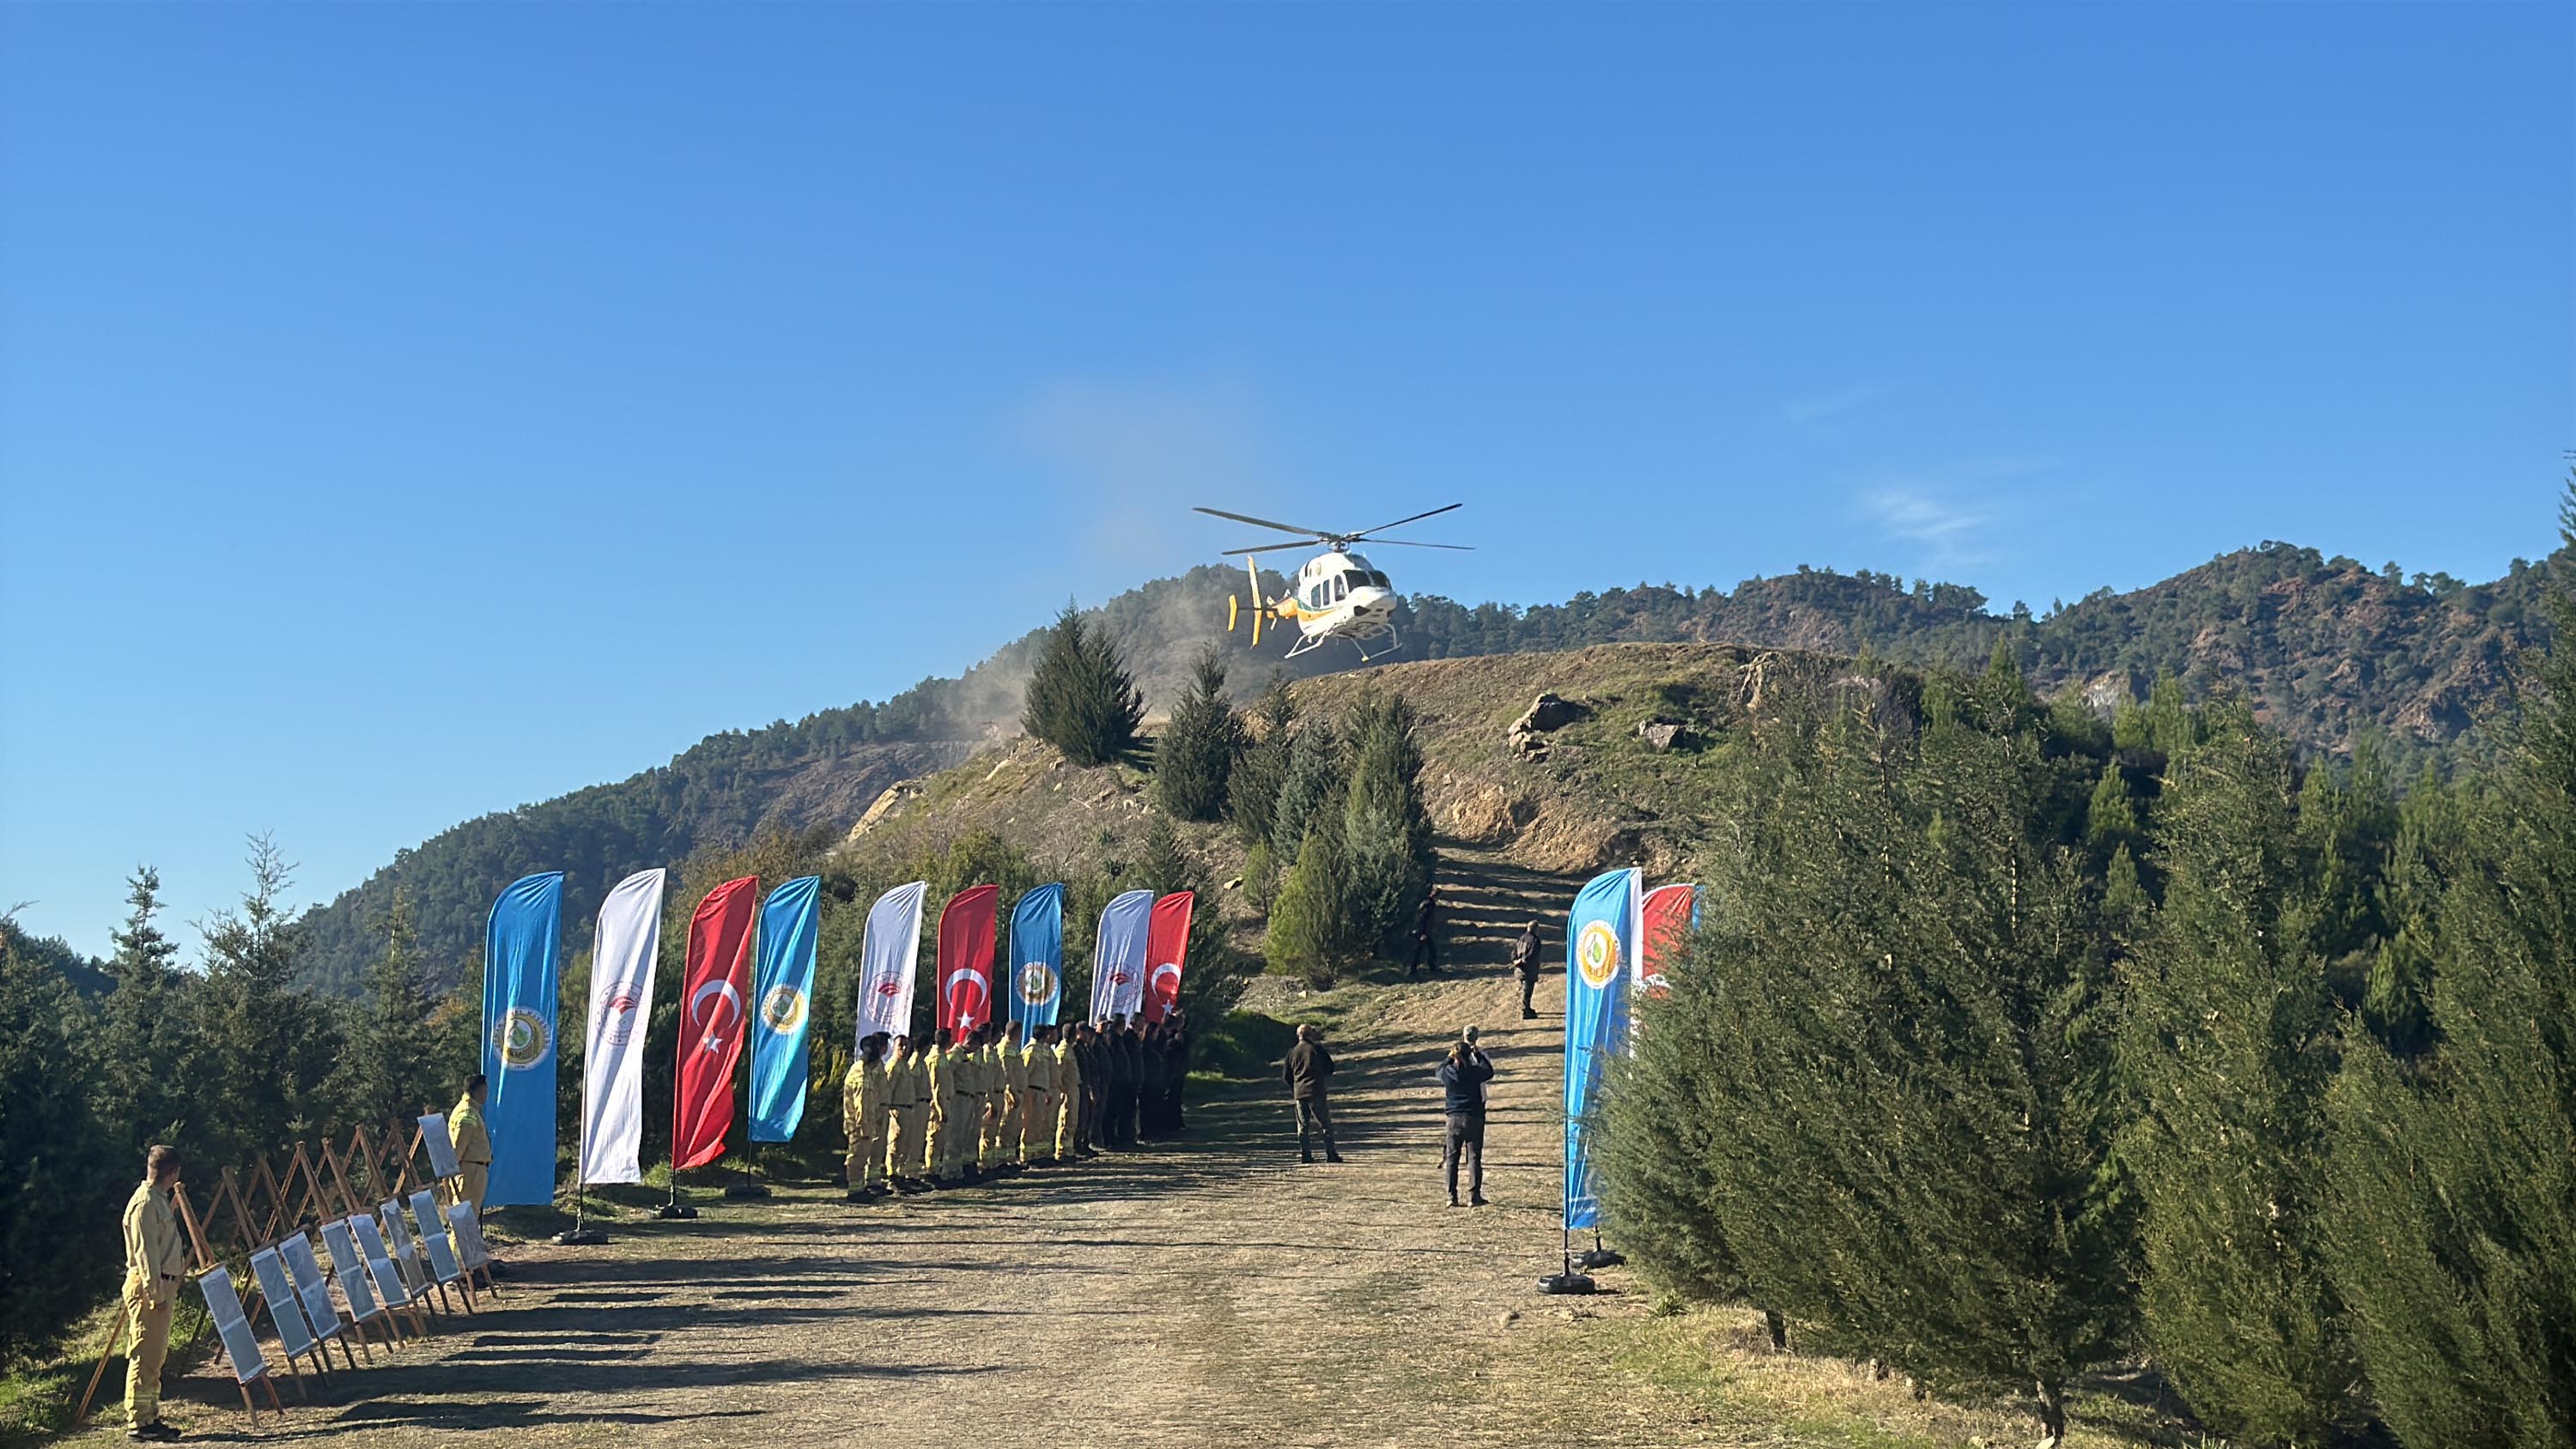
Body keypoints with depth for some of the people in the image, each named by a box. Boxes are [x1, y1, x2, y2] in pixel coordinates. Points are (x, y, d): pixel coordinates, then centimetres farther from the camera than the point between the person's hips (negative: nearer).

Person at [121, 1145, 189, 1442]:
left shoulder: (159, 1199, 15)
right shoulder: (145, 1203, -16)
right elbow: (145, 1252, -20)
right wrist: (155, 1292, -21)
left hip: (162, 1285, 10)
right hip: (147, 1287, -10)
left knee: (156, 1355, 13)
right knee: (144, 1356, -7)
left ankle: (150, 1418, 19)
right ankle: (137, 1423, -3)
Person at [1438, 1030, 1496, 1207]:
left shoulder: (1447, 1072, -6)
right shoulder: (1474, 1072, -11)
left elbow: (1440, 1070, 19)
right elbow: (1489, 1071, 10)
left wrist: (1450, 1057, 26)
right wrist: (1478, 1055, 19)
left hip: (1453, 1118, 2)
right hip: (1473, 1118, -2)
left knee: (1452, 1157, 10)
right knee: (1474, 1156, 3)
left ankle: (1452, 1196, 8)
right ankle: (1474, 1196, 0)